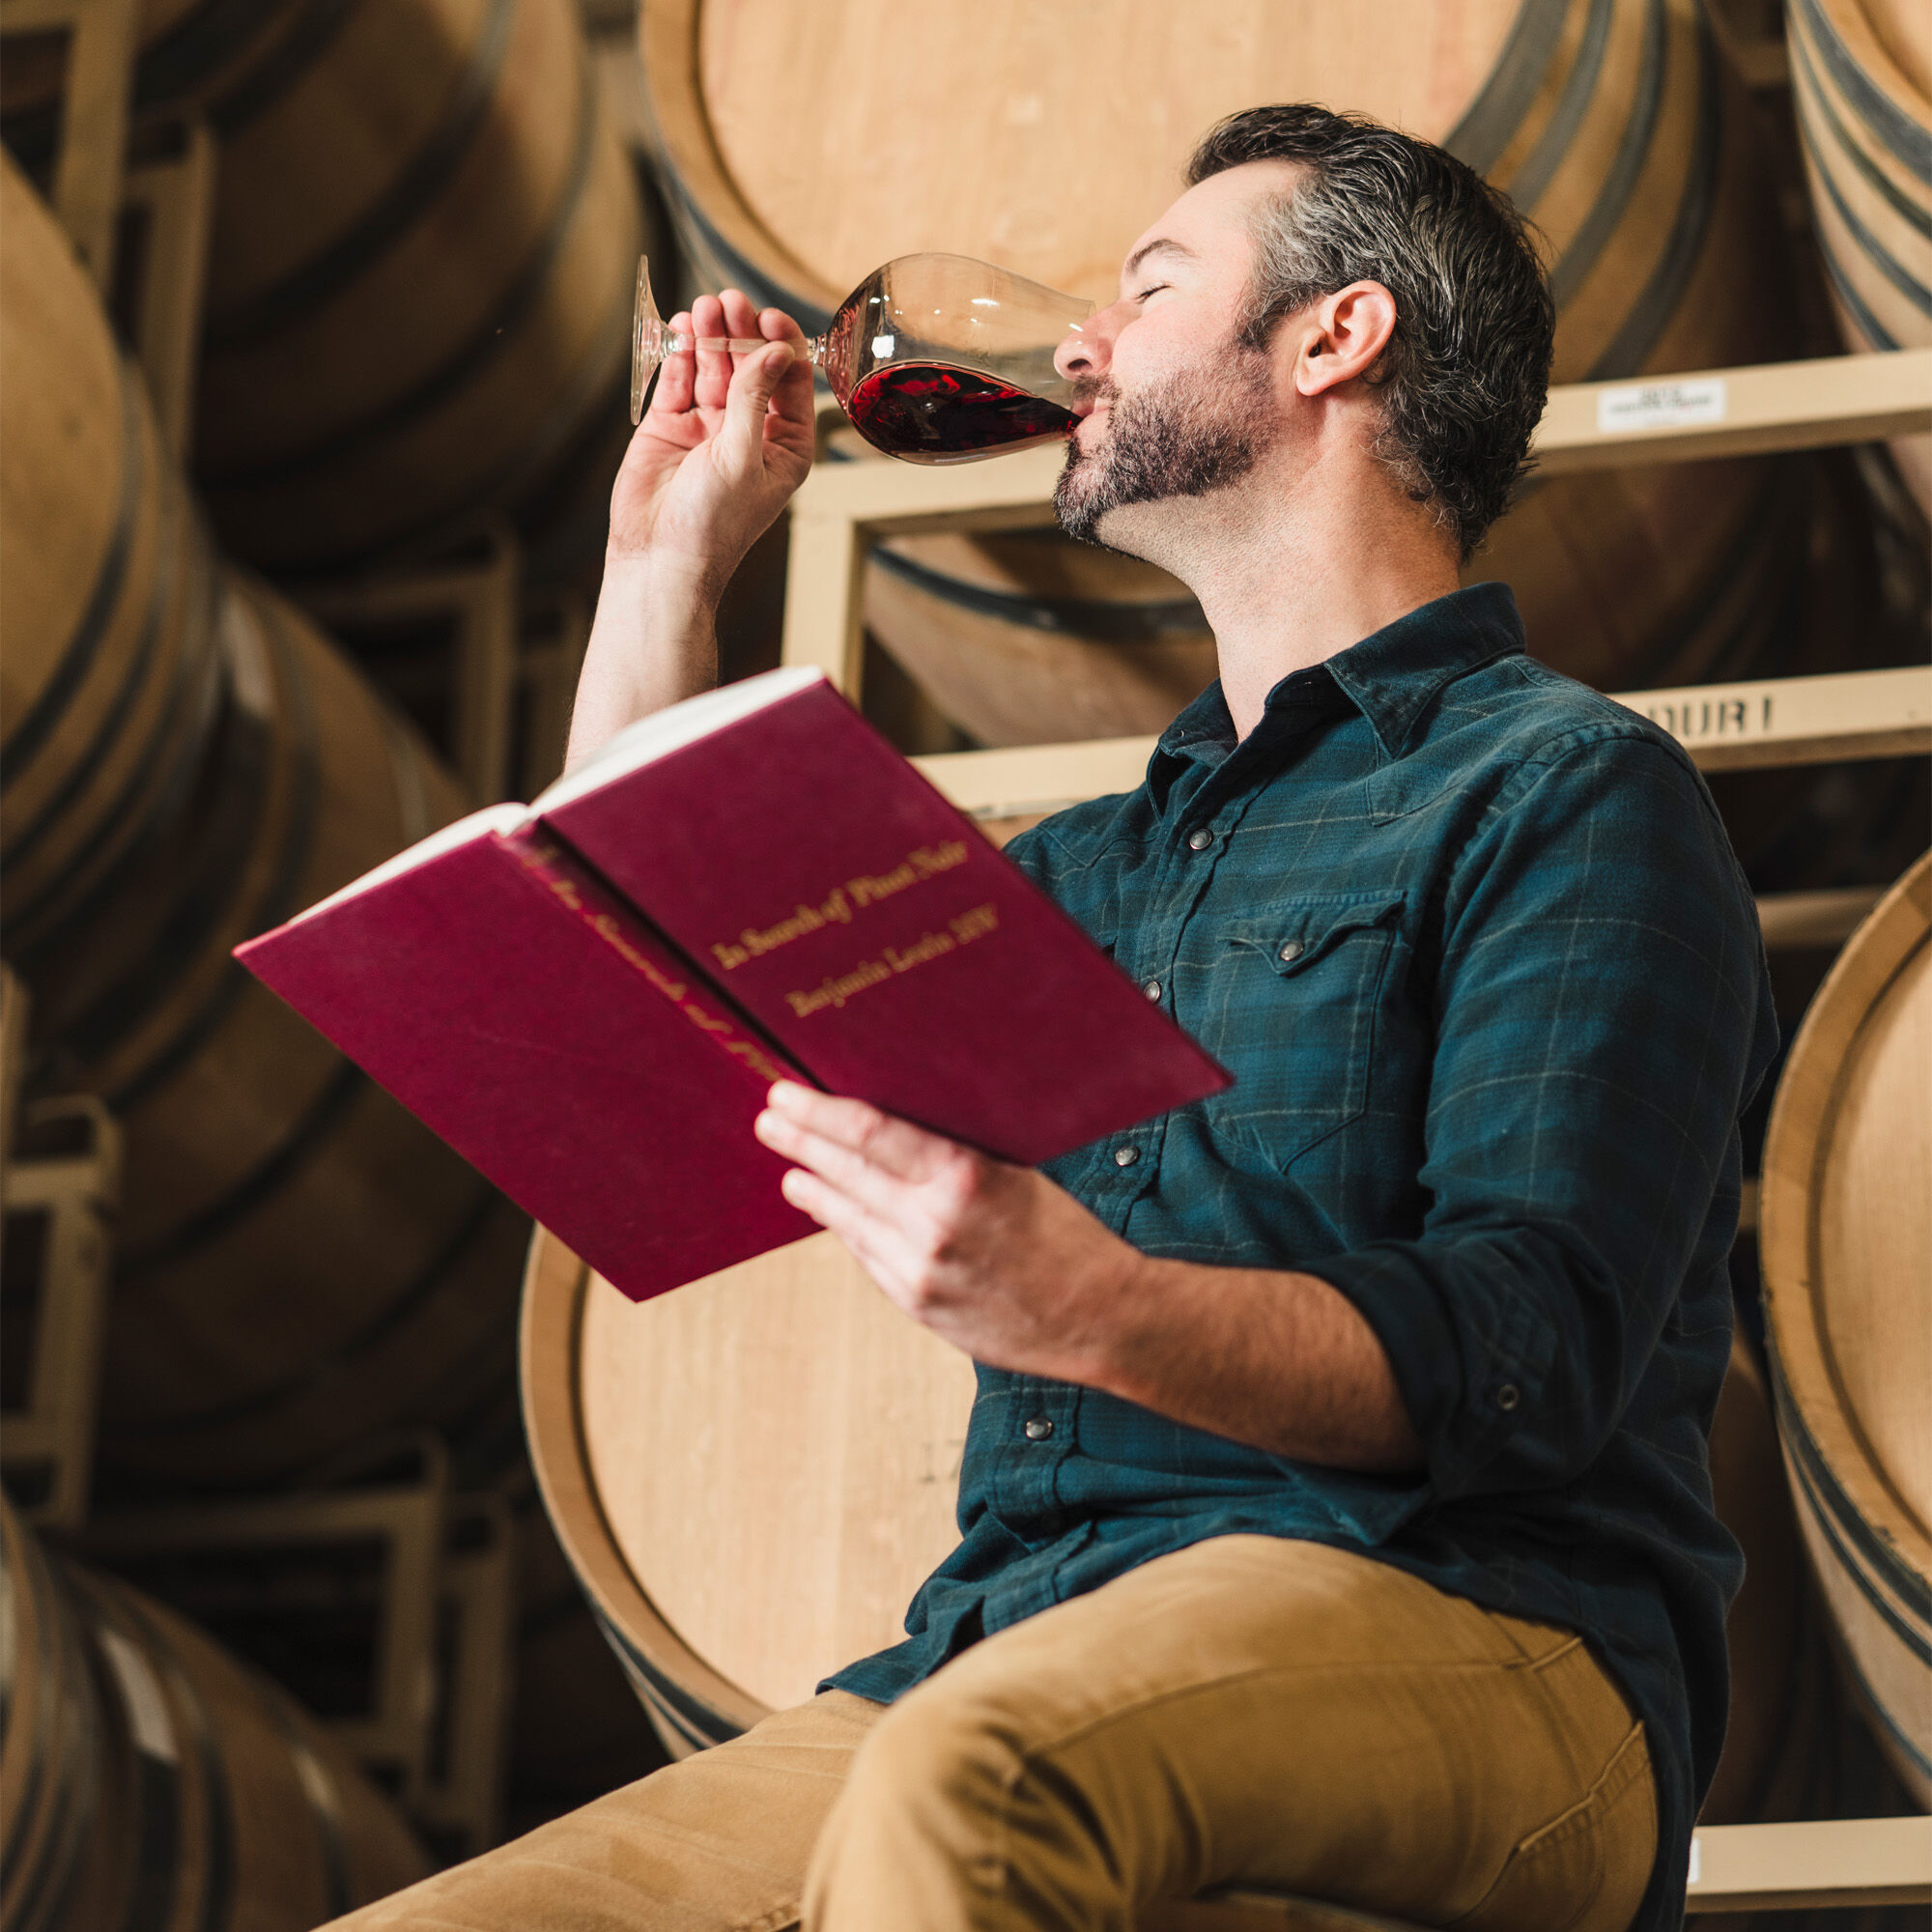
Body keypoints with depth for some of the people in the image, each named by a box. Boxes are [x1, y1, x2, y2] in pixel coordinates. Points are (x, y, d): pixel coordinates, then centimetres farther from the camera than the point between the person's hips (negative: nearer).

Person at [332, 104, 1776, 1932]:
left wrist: (1095, 1311, -29)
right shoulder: (1109, 863, 28)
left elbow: (1533, 1350, -11)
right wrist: (669, 550, 32)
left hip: (1458, 1639, -6)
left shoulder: (1559, 786, 3)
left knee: (969, 1768, -41)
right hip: (1000, 1671, 7)